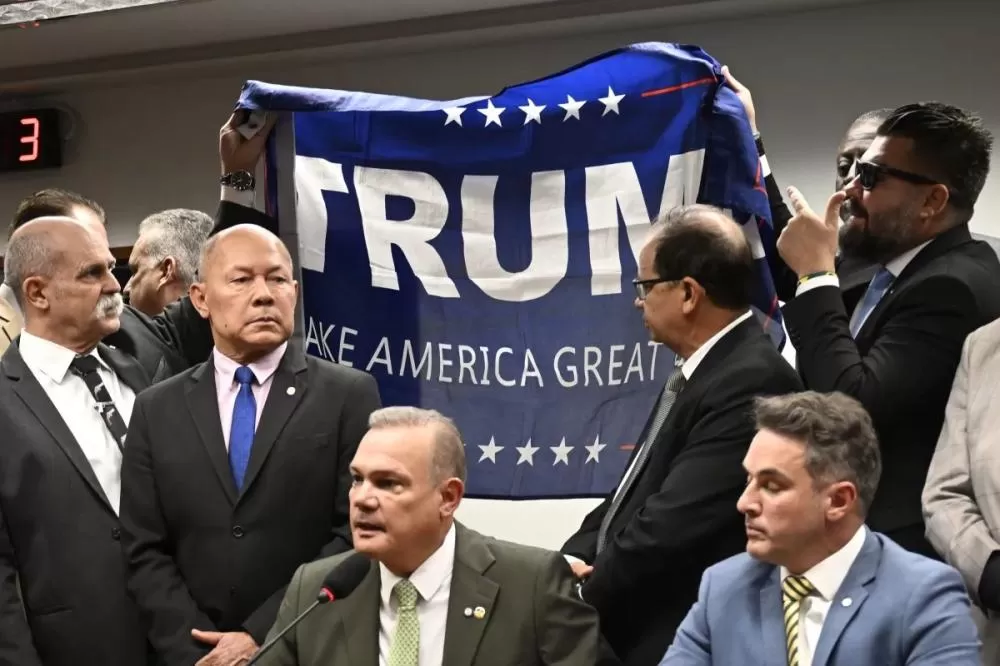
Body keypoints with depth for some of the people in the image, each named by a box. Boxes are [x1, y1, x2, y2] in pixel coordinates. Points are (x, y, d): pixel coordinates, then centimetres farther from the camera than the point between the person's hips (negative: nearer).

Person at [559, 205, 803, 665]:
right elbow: (631, 494, 15)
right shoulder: (705, 370, 12)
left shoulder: (751, 382, -22)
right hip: (628, 627, 9)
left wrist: (581, 594, -11)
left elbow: (670, 530, -25)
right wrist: (574, 558, -3)